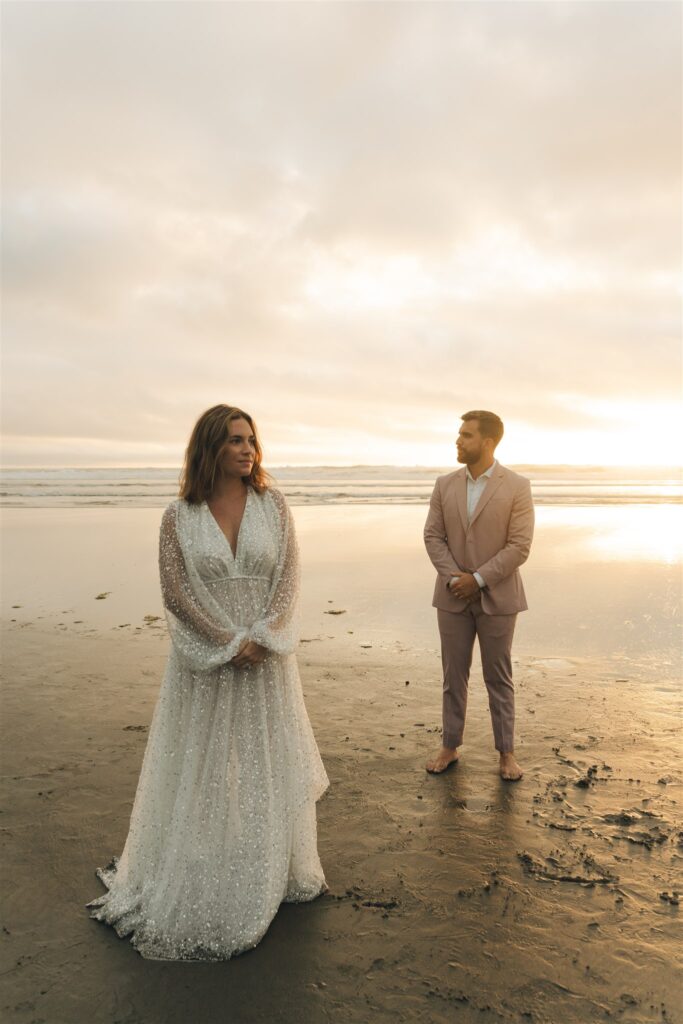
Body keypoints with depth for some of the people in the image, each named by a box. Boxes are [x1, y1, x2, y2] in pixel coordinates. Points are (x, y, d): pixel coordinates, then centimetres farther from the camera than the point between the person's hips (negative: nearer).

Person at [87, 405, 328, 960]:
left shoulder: (273, 506, -1)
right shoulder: (179, 517, -5)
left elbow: (288, 578, -4)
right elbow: (178, 593, -9)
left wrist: (261, 638, -15)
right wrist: (231, 642, -14)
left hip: (268, 658, 2)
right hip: (206, 660, -1)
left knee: (268, 764, 14)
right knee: (203, 769, 9)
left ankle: (272, 875, 36)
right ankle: (198, 889, 30)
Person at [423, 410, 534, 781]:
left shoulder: (517, 486, -9)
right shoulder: (445, 484, 2)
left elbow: (519, 546, -13)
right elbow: (433, 536, 0)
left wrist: (477, 579, -17)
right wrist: (453, 578, -14)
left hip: (496, 597, -3)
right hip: (453, 596, 3)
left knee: (499, 678, 8)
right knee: (454, 675, 11)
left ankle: (506, 753, 22)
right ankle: (450, 747, 24)